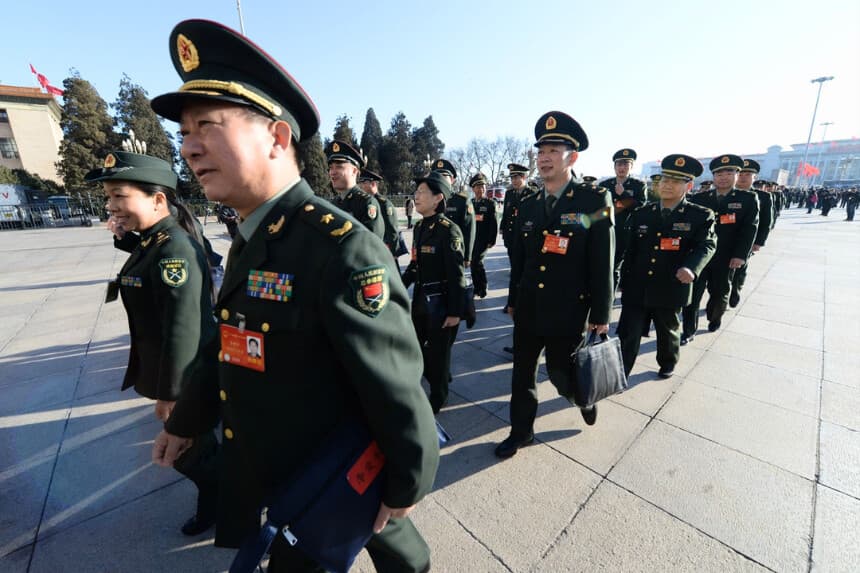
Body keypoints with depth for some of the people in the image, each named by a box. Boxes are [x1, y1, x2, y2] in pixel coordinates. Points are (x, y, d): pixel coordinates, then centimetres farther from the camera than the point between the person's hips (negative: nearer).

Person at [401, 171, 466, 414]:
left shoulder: (448, 230, -17)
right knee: (417, 346, 20)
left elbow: (456, 275, -18)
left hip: (441, 302, -8)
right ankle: (440, 378, 47)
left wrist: (455, 311, -17)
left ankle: (438, 398, 32)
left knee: (437, 351, 8)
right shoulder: (419, 226, 7)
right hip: (420, 298, 8)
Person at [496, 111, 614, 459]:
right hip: (528, 310, 5)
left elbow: (603, 262, -8)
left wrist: (600, 316, -8)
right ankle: (521, 431, 34)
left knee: (560, 374, 10)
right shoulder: (528, 205, 6)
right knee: (522, 373, 13)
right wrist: (513, 301, 14)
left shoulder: (595, 201, -7)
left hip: (568, 314, -4)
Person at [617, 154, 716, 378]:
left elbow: (706, 245, -13)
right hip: (636, 289, 1)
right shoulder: (640, 214, 5)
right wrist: (624, 281, 9)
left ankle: (668, 364, 47)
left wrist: (691, 267, -34)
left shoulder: (701, 216, -1)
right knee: (626, 336, 0)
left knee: (668, 332, 21)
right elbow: (630, 249, 8)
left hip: (669, 290, -1)